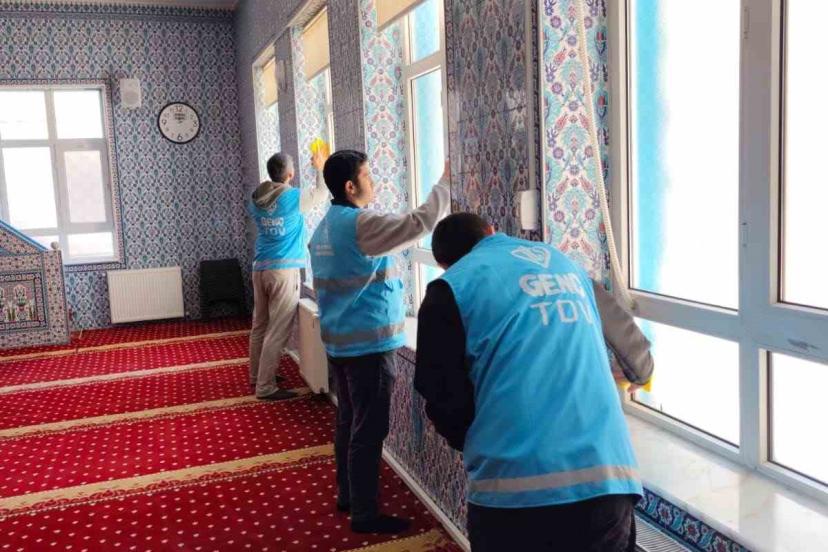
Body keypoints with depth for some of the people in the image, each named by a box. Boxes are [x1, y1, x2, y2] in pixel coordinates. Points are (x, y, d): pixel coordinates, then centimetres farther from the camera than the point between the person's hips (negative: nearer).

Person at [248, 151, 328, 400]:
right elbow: (321, 193, 7)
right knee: (278, 331, -4)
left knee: (260, 325, 17)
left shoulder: (256, 200, 7)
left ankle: (257, 375, 29)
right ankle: (266, 387, -4)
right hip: (283, 270, -7)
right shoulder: (292, 197, -10)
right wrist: (320, 168, 24)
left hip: (260, 268, 7)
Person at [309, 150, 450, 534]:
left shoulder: (325, 227, 12)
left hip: (340, 341, 10)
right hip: (369, 344, -9)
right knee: (369, 431, -1)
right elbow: (420, 223, -26)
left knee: (348, 422, 18)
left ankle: (347, 495, 30)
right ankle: (364, 513, 8)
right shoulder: (360, 224, -18)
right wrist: (446, 180, -14)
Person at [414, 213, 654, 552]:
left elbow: (443, 398, 2)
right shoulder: (563, 262, 20)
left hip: (513, 486, -3)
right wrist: (640, 372, 52)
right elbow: (623, 332, 30)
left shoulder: (450, 288, 4)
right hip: (607, 477, 4)